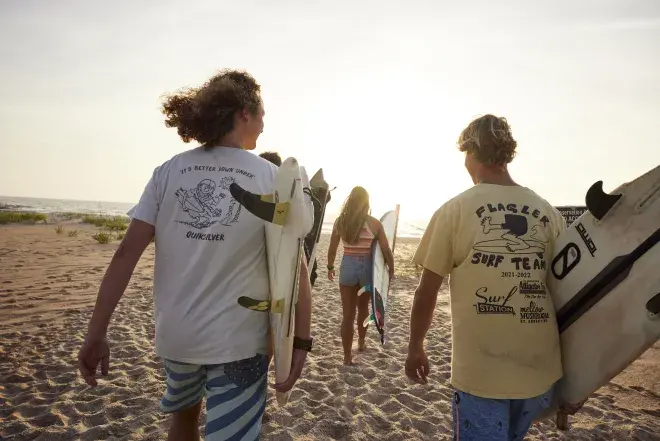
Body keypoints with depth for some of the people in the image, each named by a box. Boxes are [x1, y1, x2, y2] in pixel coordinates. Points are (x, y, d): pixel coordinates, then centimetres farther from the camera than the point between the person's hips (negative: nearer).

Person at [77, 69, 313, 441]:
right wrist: (301, 341, -6)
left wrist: (97, 334, 0)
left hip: (175, 334, 4)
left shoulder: (169, 171, -2)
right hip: (238, 339, -3)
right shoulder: (273, 179, -8)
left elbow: (126, 254, -6)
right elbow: (295, 266, -13)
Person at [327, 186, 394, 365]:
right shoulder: (374, 223, -8)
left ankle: (347, 356, 13)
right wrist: (391, 270, 9)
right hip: (367, 268, 0)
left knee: (347, 314, 8)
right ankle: (361, 342, 44)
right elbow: (386, 250, -5)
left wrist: (330, 267, 18)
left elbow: (332, 249, 2)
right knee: (363, 308, 24)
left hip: (347, 267, 0)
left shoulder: (340, 221, -4)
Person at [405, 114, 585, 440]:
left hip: (481, 374, -4)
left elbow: (427, 291, -6)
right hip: (541, 371, 5)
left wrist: (415, 348, 9)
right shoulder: (549, 213, 1)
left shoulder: (454, 210, -9)